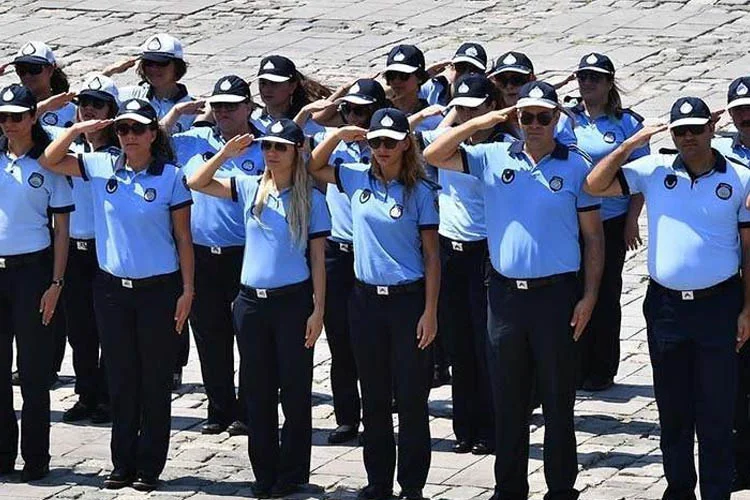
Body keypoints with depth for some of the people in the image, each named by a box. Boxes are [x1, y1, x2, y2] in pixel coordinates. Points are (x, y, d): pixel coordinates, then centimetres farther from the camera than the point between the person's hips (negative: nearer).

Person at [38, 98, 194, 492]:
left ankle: (150, 467, 10)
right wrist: (77, 130, -10)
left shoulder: (171, 177, -5)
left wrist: (187, 290, -6)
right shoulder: (101, 167, 2)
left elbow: (183, 238, -3)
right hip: (112, 287, 3)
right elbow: (49, 161, 3)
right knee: (121, 380, 9)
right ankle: (123, 465, 16)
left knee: (155, 381, 3)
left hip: (159, 289, -3)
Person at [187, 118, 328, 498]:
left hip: (293, 300, -3)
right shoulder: (250, 188, 6)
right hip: (251, 300, 4)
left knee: (295, 390, 2)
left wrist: (318, 310, -8)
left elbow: (318, 258, -2)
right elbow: (196, 182, 5)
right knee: (257, 391, 8)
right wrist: (227, 153, -7)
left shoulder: (311, 199, -2)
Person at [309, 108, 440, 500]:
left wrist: (430, 311, -9)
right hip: (366, 298, 4)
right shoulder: (358, 179, 6)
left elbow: (431, 254, -4)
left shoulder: (419, 190, -4)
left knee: (411, 398, 0)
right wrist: (338, 136, 0)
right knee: (374, 398, 10)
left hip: (408, 299, -4)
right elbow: (312, 168, 17)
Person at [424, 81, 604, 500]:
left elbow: (593, 236, 1)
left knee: (558, 401, 4)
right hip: (505, 292, 3)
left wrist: (590, 295, -5)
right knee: (508, 401, 10)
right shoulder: (493, 158, 5)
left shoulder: (576, 167, -1)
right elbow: (433, 156, -1)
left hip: (556, 293, -3)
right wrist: (477, 124, -11)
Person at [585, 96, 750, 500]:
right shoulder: (654, 170, 2)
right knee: (672, 409, 11)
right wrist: (631, 144, -9)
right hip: (665, 304, 2)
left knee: (716, 412, 2)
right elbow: (594, 186, -1)